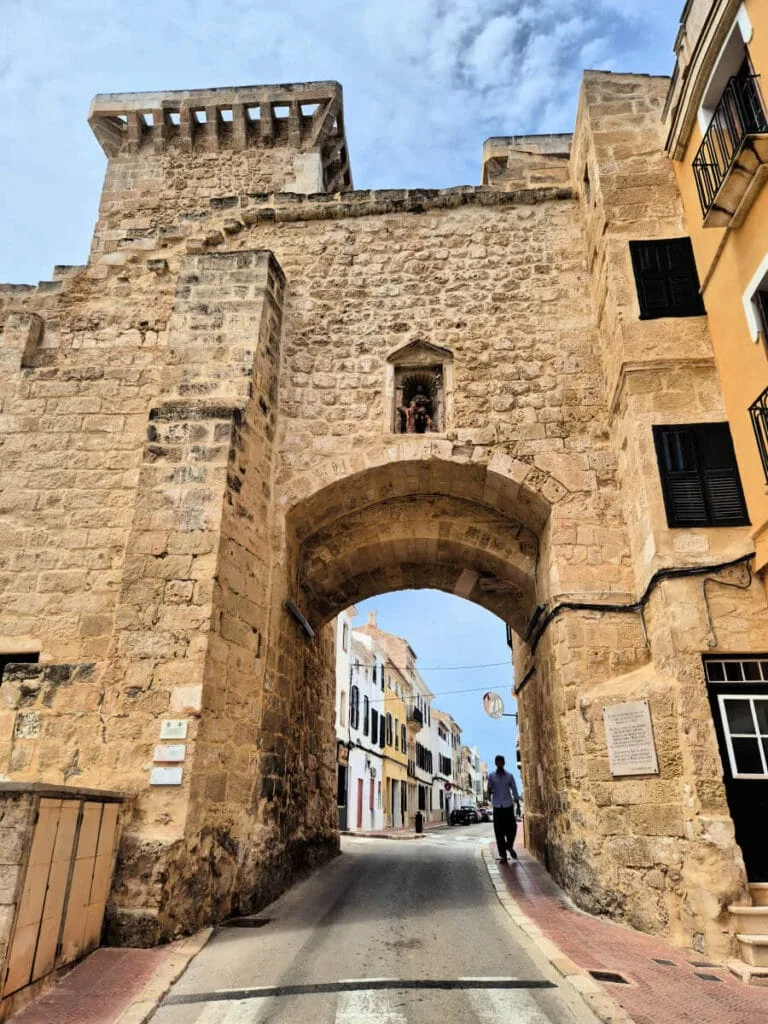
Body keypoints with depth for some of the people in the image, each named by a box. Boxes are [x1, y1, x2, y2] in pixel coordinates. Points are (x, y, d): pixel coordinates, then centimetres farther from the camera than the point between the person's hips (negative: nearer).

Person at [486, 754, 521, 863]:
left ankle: (509, 846, 27)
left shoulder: (509, 776, 4)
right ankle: (503, 856, 8)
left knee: (512, 828, -3)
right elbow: (489, 791, 6)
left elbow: (514, 790, 7)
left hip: (508, 806, 0)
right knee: (499, 832, -1)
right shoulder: (491, 776, 4)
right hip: (497, 807, 0)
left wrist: (518, 805, 4)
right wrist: (489, 792, -18)